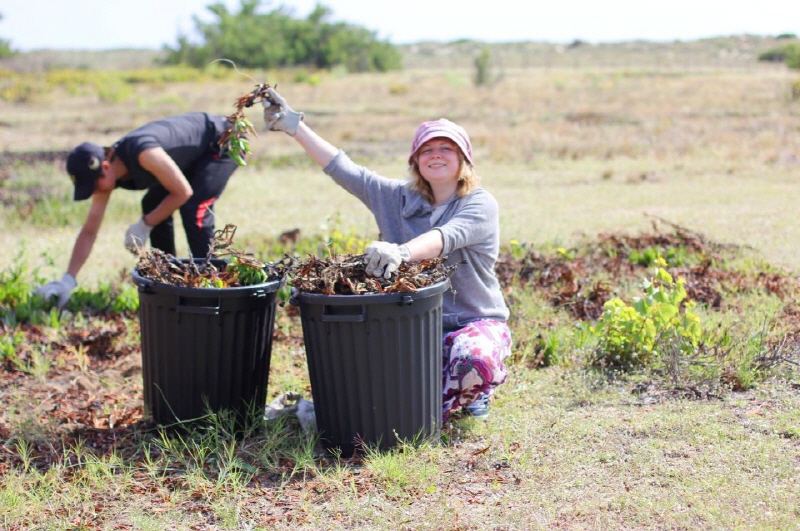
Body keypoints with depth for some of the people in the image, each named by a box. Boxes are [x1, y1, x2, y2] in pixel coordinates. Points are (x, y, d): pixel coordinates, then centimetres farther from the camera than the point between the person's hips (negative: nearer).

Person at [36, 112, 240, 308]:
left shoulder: (143, 153, -37)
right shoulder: (106, 174, -11)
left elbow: (183, 192, -28)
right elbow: (89, 230, -8)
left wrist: (144, 225, -21)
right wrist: (68, 280, -13)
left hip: (221, 143, -8)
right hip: (197, 151, 9)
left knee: (194, 209, -23)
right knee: (153, 205, 6)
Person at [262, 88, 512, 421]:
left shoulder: (480, 205, -9)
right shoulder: (398, 198, 8)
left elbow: (447, 237, -30)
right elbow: (343, 169, 5)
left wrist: (401, 252, -50)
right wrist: (294, 126, 1)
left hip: (476, 323, -4)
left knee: (474, 360, -39)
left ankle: (475, 391, 1)